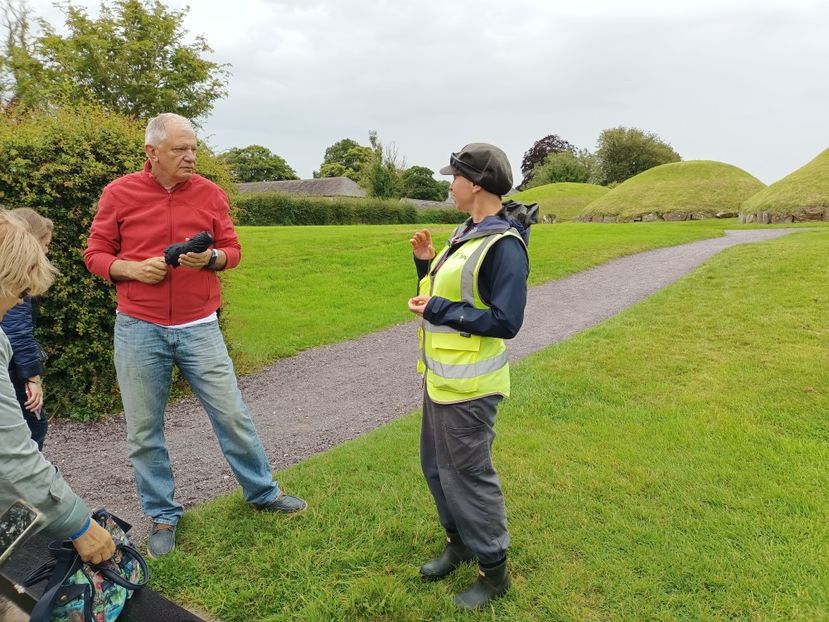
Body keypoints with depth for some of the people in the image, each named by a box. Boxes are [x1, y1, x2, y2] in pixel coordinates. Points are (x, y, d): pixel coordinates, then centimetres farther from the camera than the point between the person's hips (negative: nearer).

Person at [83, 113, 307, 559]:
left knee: (232, 414, 6)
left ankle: (262, 492, 26)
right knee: (144, 431, 8)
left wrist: (211, 258, -14)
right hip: (138, 330, 0)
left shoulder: (210, 194, 1)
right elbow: (96, 254, 4)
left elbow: (232, 249, 7)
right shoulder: (119, 194, -2)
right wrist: (133, 269, -15)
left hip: (199, 328, 1)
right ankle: (162, 516, 27)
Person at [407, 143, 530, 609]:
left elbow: (505, 322, -24)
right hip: (440, 378, 10)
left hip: (468, 386, -9)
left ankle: (494, 573, 26)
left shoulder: (503, 245, -20)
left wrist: (438, 311, -20)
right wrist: (427, 261, 1)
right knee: (437, 468, 21)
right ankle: (459, 543, 43)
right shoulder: (466, 233, 10)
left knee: (469, 476, 5)